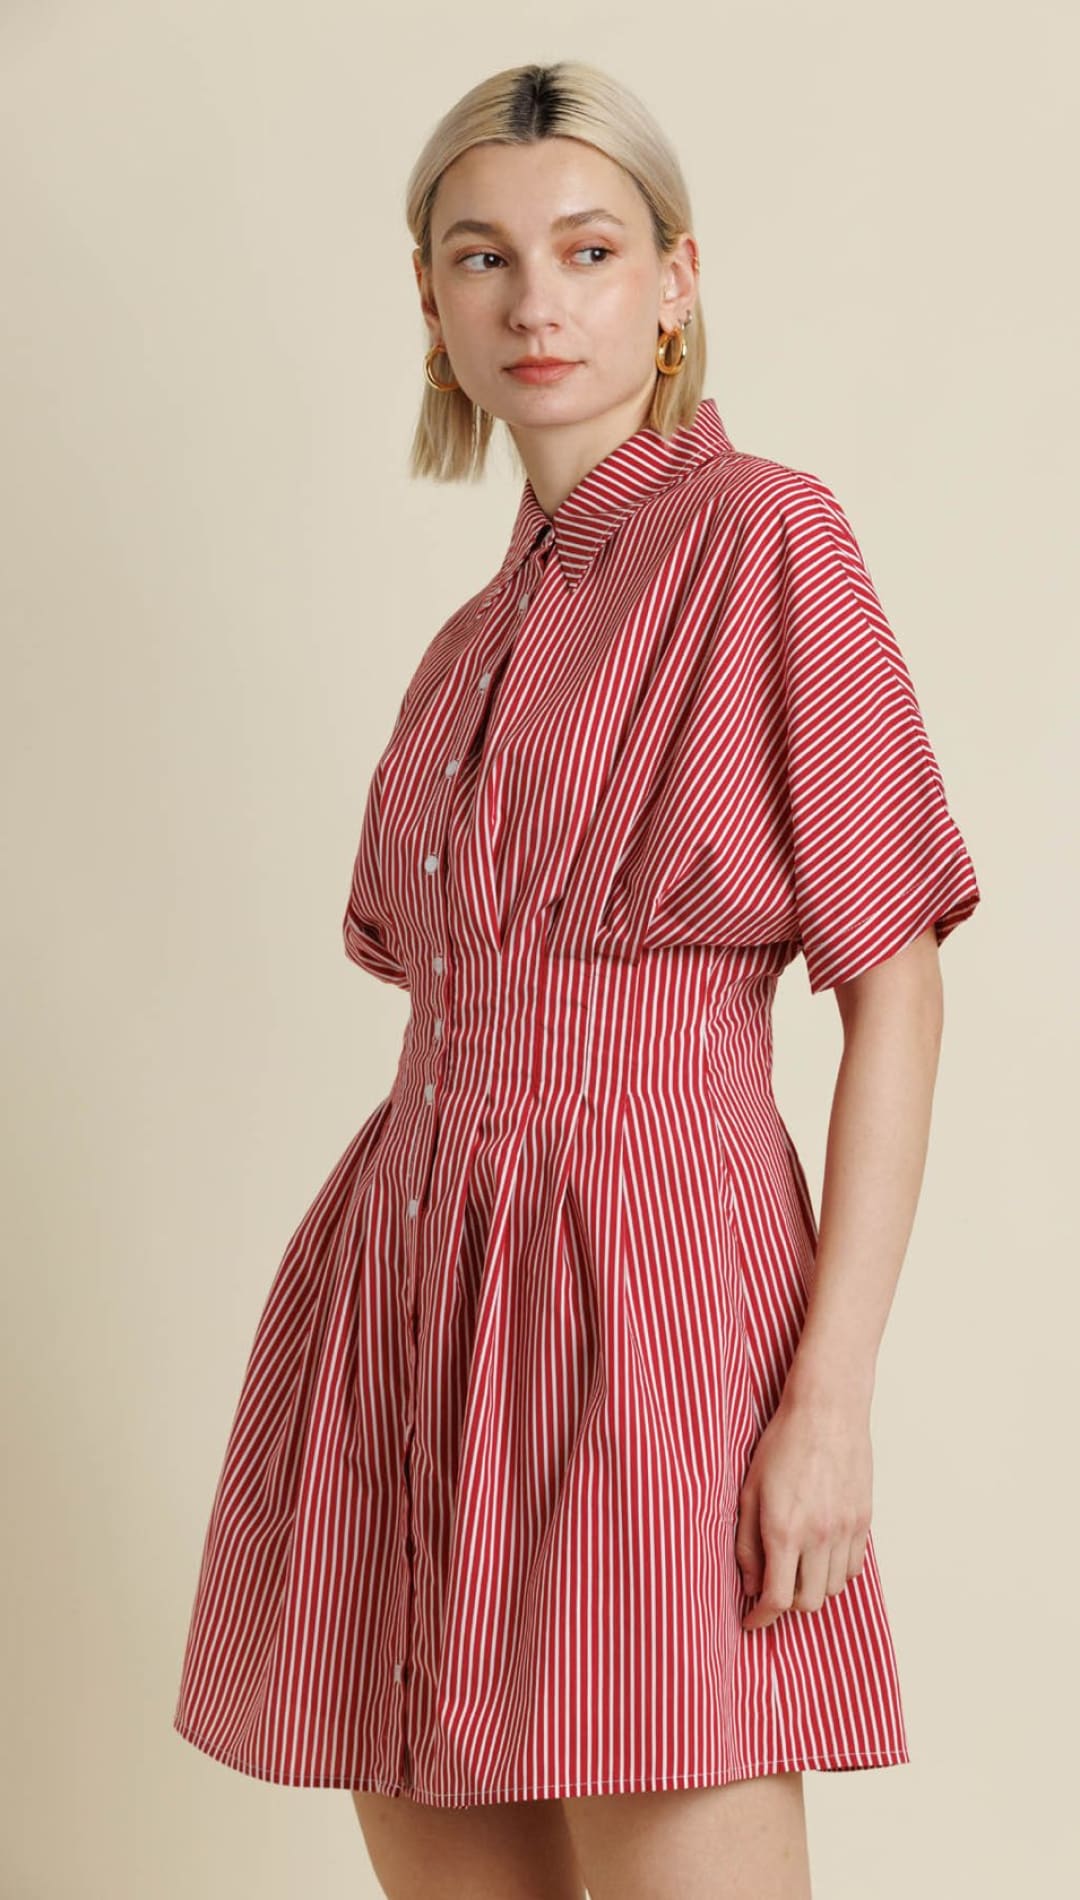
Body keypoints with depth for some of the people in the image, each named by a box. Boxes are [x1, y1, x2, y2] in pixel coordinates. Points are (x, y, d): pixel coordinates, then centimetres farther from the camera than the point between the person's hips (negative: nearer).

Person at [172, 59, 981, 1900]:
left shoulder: (762, 535, -3)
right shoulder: (476, 640, 16)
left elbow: (896, 985, -7)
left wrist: (835, 1387, -15)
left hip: (648, 1283, -6)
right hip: (407, 1312, 7)